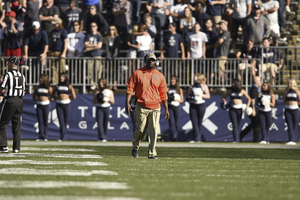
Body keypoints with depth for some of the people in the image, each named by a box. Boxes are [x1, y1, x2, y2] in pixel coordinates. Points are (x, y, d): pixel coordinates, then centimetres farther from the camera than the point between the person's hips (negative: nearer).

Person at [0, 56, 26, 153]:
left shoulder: (8, 75, -12)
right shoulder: (22, 76, 7)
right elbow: (24, 91, 10)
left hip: (9, 101, -6)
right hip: (19, 101, 6)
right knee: (17, 126, 10)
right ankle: (16, 148, 9)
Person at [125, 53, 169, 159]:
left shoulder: (160, 76, 11)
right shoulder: (137, 73, 5)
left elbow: (163, 94, 12)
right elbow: (130, 88, 2)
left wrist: (166, 109, 8)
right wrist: (127, 103, -9)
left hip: (155, 108, 1)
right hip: (141, 107, -1)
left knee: (154, 131, -7)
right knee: (140, 129, -1)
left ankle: (152, 153, -4)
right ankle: (135, 147, 24)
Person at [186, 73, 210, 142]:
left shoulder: (204, 86, 7)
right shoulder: (191, 87, 16)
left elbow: (208, 96, 2)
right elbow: (188, 96, 17)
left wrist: (201, 95, -13)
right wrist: (191, 98, -5)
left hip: (201, 105, -2)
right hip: (193, 105, 2)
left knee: (199, 122, 0)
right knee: (194, 122, -7)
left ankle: (198, 138, 6)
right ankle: (196, 138, -9)